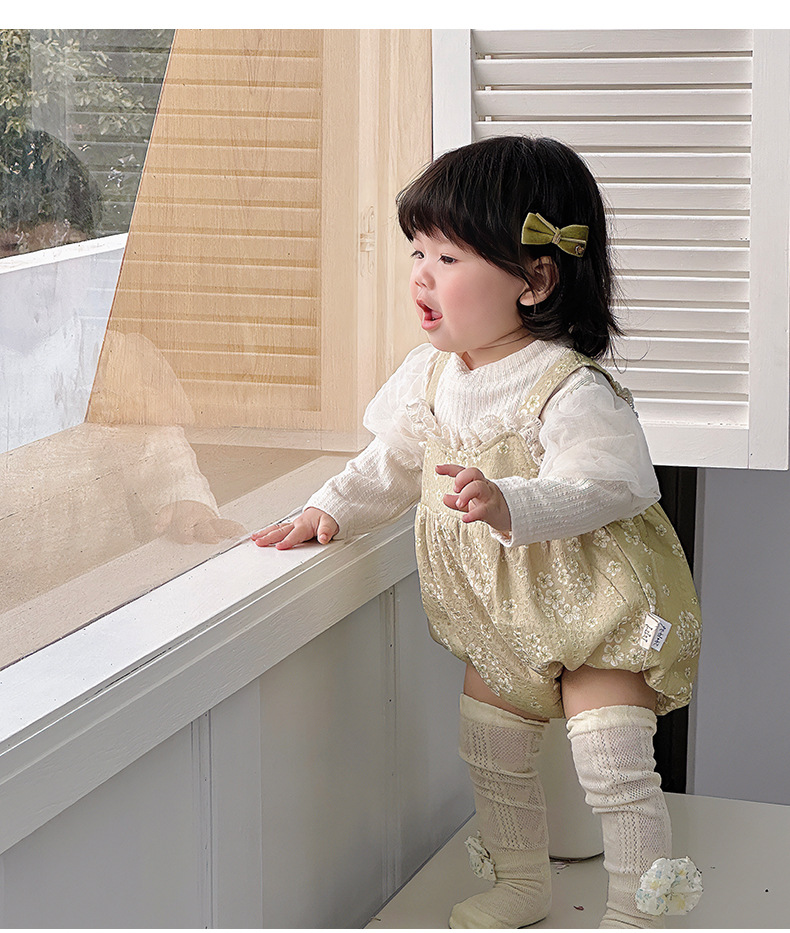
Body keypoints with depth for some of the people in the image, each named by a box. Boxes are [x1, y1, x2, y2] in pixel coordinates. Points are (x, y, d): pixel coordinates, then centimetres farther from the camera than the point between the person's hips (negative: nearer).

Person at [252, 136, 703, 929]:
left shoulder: (569, 389, -26)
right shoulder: (431, 374, -1)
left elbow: (613, 482, -36)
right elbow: (395, 463, 13)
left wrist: (512, 505, -48)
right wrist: (331, 510, 2)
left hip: (598, 603, -8)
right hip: (502, 611, 8)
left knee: (611, 761, -11)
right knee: (488, 744, 16)